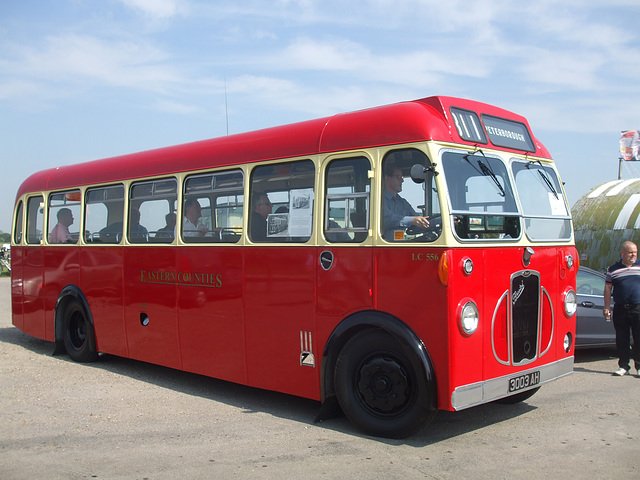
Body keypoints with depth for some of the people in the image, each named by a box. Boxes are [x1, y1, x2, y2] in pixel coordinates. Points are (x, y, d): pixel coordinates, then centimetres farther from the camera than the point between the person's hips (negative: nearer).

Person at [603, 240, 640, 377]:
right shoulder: (613, 269, 8)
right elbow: (607, 288, 8)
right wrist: (607, 307, 2)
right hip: (620, 309, 1)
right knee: (621, 339, 5)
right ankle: (623, 366, 14)